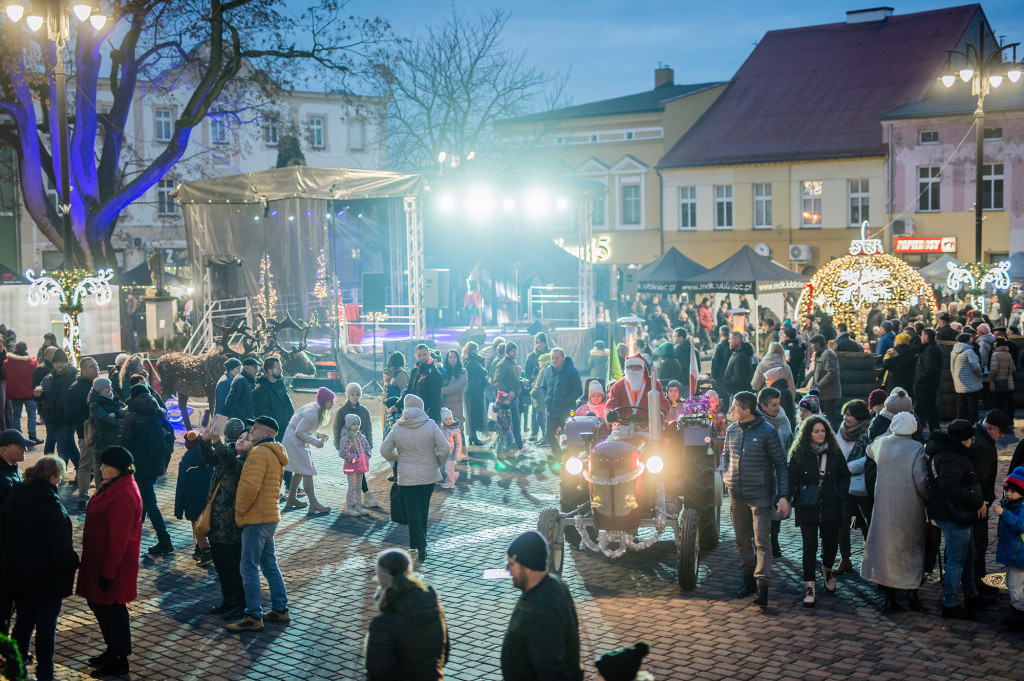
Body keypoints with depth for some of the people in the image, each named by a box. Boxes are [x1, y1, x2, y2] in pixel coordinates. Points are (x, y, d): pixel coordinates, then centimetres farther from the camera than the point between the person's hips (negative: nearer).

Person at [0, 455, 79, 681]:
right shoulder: (52, 506, -25)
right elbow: (61, 547, -24)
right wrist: (73, 563, -6)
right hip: (47, 578, -6)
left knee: (24, 619, 22)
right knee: (46, 624, 8)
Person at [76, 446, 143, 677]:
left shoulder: (123, 495, -26)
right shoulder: (116, 485, 7)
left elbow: (118, 539, -25)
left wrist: (107, 572, -21)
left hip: (111, 563, -10)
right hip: (98, 559, 10)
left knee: (111, 610, 2)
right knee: (98, 604, 20)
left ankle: (120, 662, 15)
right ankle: (113, 651, 35)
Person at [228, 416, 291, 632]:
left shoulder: (260, 452, -14)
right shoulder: (275, 455, 18)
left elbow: (251, 486, -23)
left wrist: (239, 512, -13)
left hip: (257, 519, -10)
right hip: (270, 517, 10)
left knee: (249, 568, -5)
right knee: (270, 565, 16)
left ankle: (253, 618, -3)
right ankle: (281, 610, 22)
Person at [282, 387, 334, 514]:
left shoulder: (317, 409, 5)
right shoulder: (311, 413, -26)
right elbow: (299, 432, -24)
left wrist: (318, 434, 2)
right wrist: (315, 442, -18)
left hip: (297, 441, 10)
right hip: (294, 441, -10)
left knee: (300, 471, 18)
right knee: (307, 472, -11)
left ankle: (291, 500, 30)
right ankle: (314, 505, -12)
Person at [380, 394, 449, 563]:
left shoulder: (397, 428, -5)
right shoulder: (431, 425, -9)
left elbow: (385, 450, 2)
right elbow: (444, 449, -12)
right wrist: (438, 464, 7)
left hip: (407, 478, -1)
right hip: (428, 476, 1)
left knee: (413, 513, 3)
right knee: (423, 511, 15)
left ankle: (420, 549, -3)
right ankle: (419, 545, 25)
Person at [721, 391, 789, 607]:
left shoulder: (767, 432, -9)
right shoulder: (732, 431, 7)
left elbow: (781, 465, -7)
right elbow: (725, 456, 23)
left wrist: (783, 496, -13)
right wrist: (726, 476, 6)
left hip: (760, 495, -6)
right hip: (737, 495, 6)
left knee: (762, 541, -9)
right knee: (742, 540, 13)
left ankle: (762, 586, -10)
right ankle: (749, 577, 26)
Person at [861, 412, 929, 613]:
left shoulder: (881, 443, 0)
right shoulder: (916, 448, -11)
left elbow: (869, 450, 25)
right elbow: (921, 480, -15)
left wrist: (889, 433, 30)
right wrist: (927, 499, 2)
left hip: (884, 507, 3)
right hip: (910, 507, -3)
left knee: (885, 548, 9)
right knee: (911, 549, 14)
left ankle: (889, 599, 11)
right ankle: (911, 590, 7)